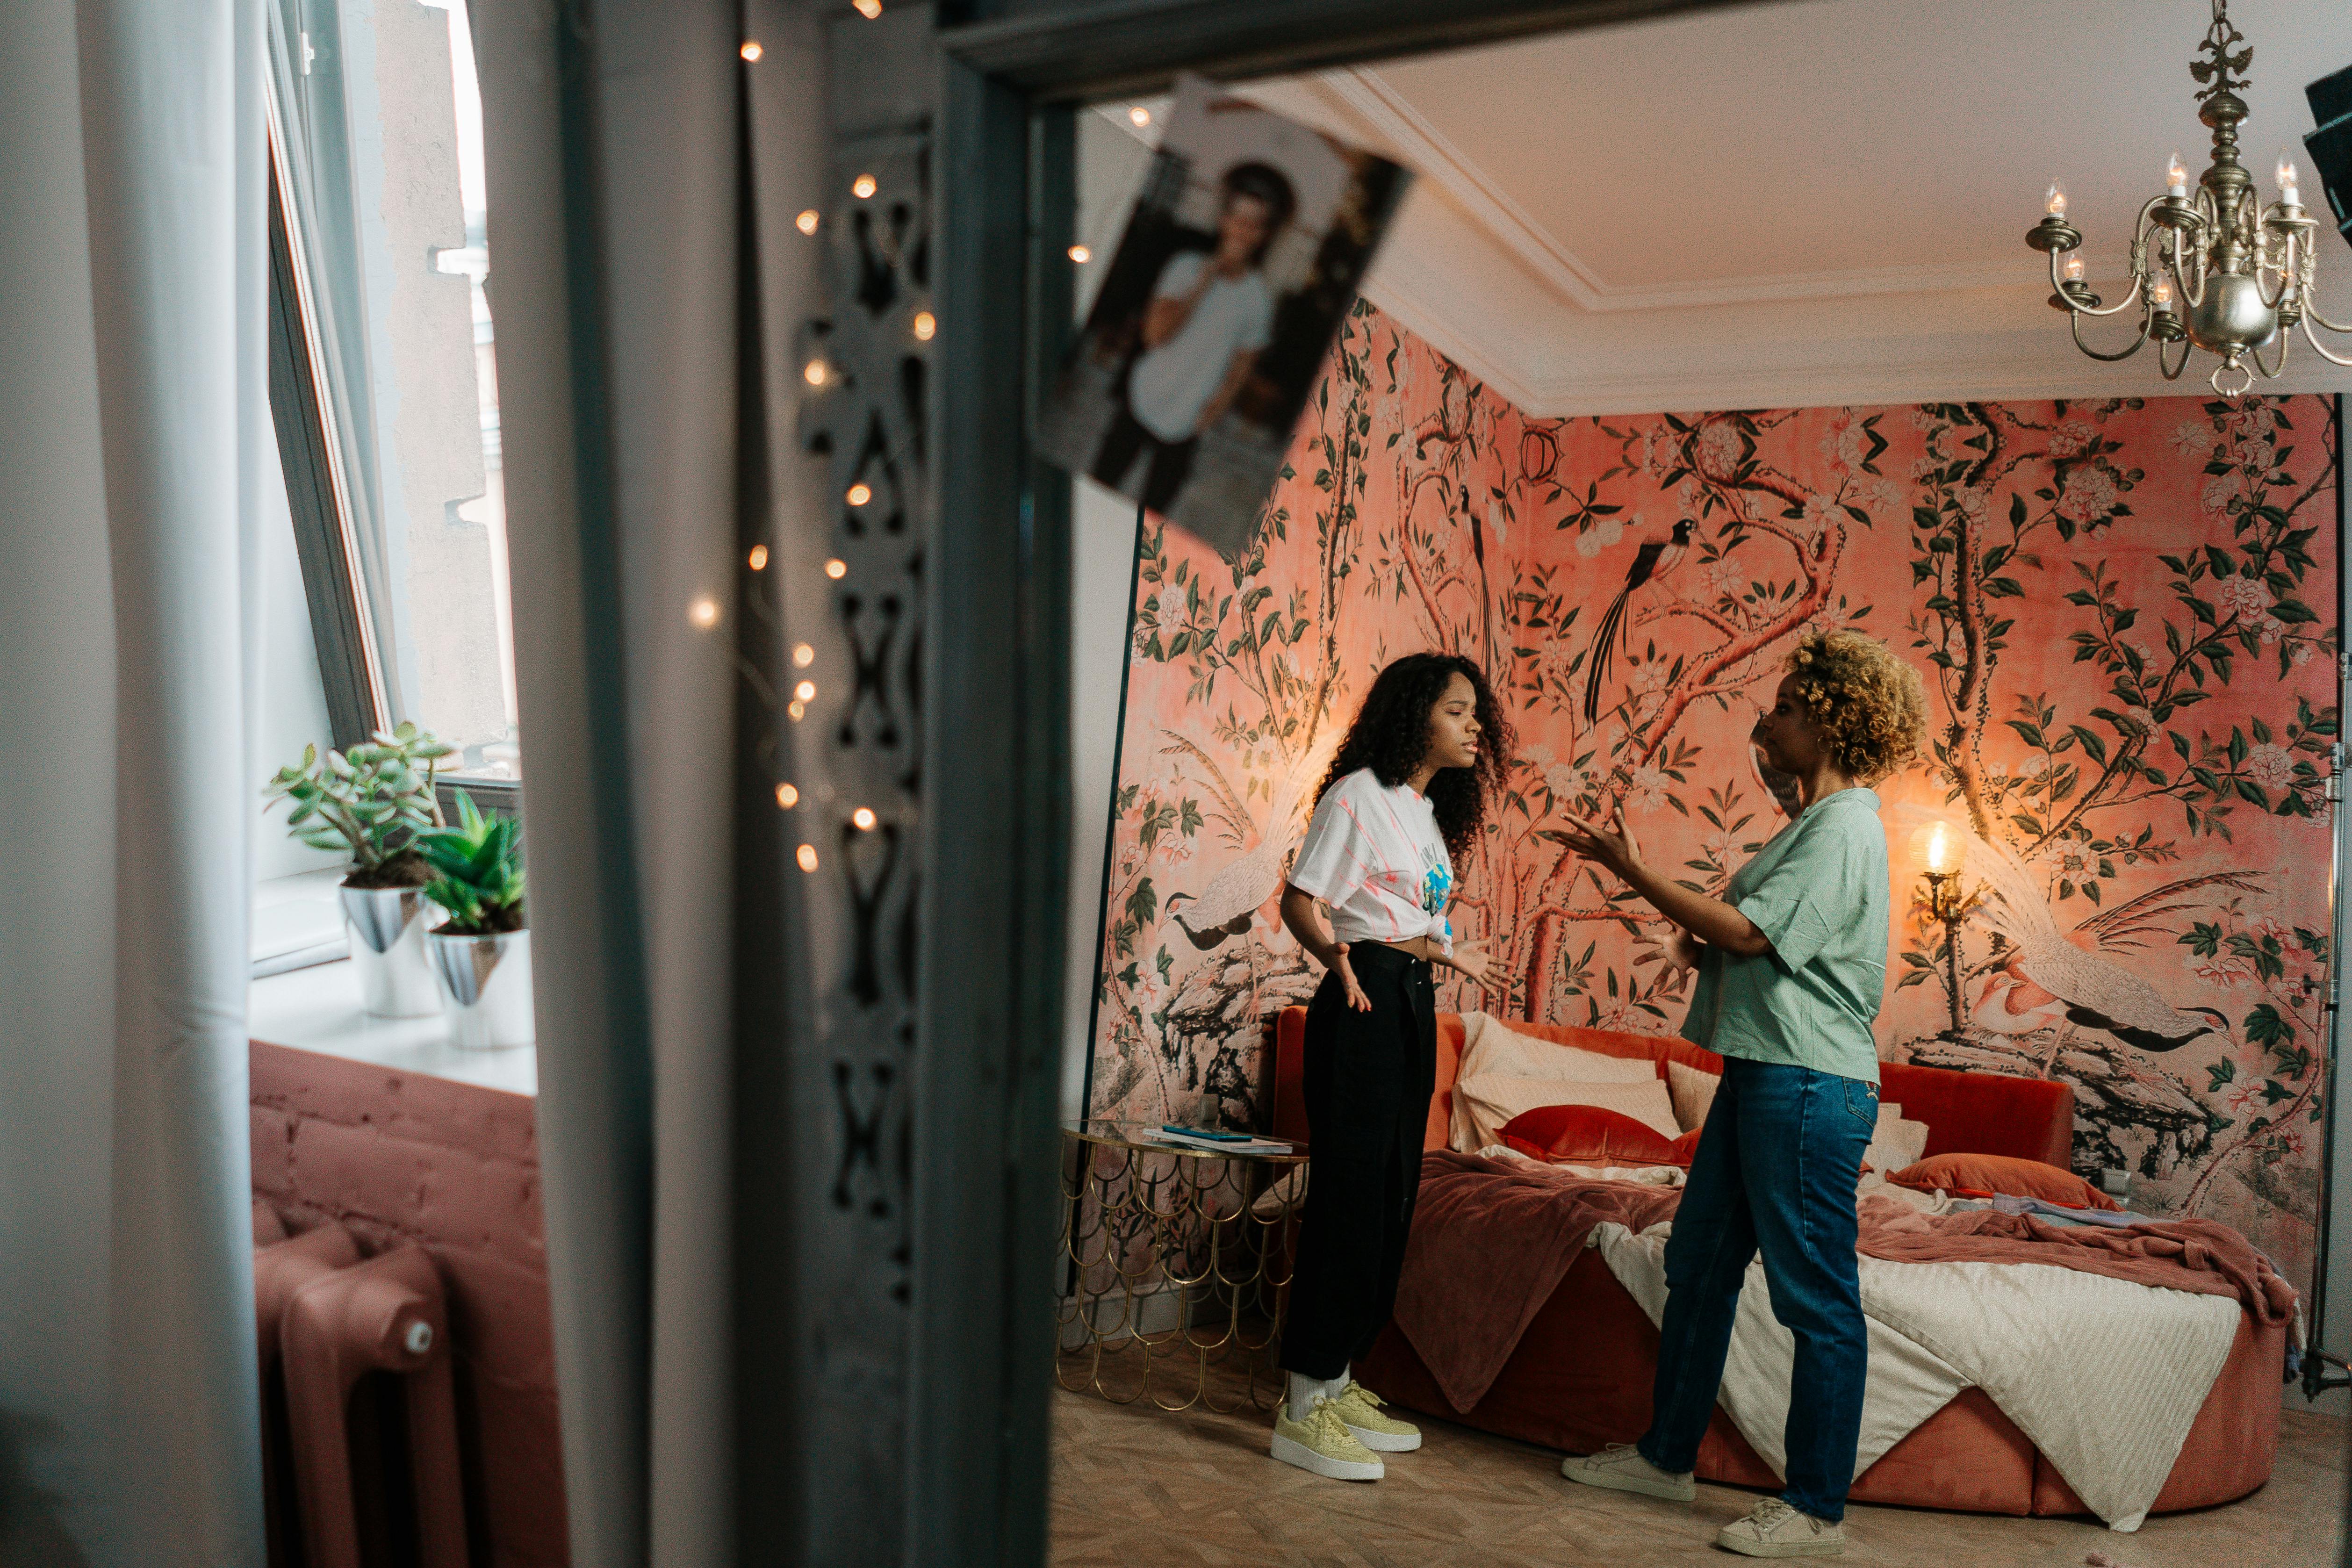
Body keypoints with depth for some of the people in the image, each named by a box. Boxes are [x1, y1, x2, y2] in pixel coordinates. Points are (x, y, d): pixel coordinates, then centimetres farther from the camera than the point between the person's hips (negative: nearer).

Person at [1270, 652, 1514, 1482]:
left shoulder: (1430, 812, 17)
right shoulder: (1358, 796, -8)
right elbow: (1299, 903, -14)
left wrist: (1447, 953, 30)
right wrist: (1336, 958, -30)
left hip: (1414, 1007, 9)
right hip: (1365, 1001, -9)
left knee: (1393, 1194, 10)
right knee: (1350, 1192, -8)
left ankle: (1336, 1383, 21)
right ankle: (1303, 1410, 1)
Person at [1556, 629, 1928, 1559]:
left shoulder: (1845, 829, -13)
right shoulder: (1817, 822, 18)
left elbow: (1746, 931, -20)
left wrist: (1637, 873, -12)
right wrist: (1702, 935, 2)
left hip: (1810, 1086, -11)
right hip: (1763, 1074, 11)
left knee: (1818, 1299, -1)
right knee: (1698, 1265, 16)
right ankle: (1667, 1454, 29)